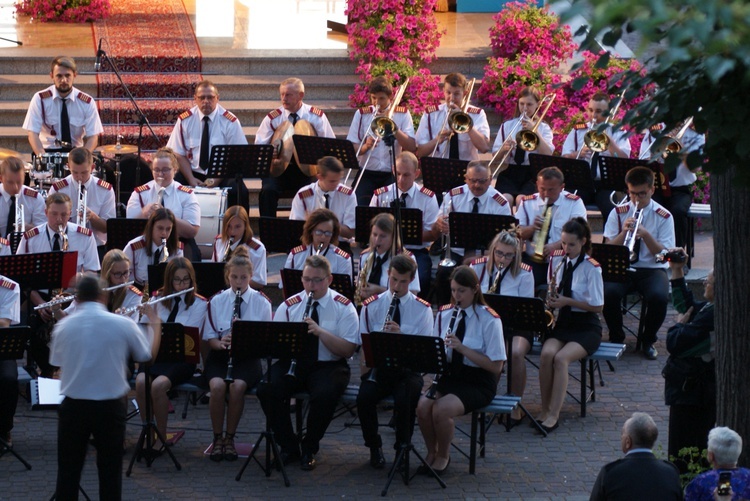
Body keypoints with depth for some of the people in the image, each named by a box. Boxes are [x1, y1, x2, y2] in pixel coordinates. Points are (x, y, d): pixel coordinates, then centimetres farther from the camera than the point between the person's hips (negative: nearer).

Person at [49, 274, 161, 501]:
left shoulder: (63, 326, -5)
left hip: (73, 405, 1)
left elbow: (57, 361, 9)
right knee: (110, 469, 9)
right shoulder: (122, 324, -9)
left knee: (68, 469, 10)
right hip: (111, 405, -1)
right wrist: (156, 324, 21)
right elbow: (149, 355, 4)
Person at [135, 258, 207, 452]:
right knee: (141, 382, -30)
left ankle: (161, 436, -15)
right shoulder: (159, 299, 10)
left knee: (158, 385, -32)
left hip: (183, 358, -3)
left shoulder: (199, 304, -1)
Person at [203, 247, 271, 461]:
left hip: (248, 357, -1)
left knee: (237, 386, -32)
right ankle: (217, 438, -12)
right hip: (220, 355, 1)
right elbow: (210, 337, 6)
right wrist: (220, 343, -18)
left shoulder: (261, 302, 1)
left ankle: (229, 438, -12)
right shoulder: (216, 301, 5)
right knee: (217, 385, -31)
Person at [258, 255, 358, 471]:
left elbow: (348, 350, -10)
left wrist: (320, 332, -23)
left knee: (325, 395, -36)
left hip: (328, 366, -2)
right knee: (266, 390, -26)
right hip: (292, 363, 3)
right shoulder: (289, 306, 7)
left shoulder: (343, 307, -1)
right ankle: (288, 447, -5)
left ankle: (309, 450, -9)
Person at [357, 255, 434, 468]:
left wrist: (401, 336, -23)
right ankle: (374, 447, -4)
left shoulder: (422, 309, 2)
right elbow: (363, 344, 4)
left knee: (405, 400, -33)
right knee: (364, 397, -30)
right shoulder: (371, 306, 5)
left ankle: (402, 448, -7)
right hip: (378, 367, 1)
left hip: (408, 369, -1)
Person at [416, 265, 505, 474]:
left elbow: (496, 366, -14)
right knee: (423, 406, -25)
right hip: (448, 376, 5)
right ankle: (431, 453, 0)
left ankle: (442, 457, -4)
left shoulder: (489, 320, -10)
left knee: (442, 409, -30)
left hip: (478, 382, -5)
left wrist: (463, 349, -24)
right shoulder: (444, 314, 6)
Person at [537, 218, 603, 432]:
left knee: (561, 358, -31)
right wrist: (553, 298, -2)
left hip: (586, 327, -4)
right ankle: (545, 411, -21)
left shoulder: (591, 268, -10)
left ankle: (553, 416, -31)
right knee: (546, 354, -27)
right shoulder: (557, 260, 6)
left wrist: (567, 301, -18)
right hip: (562, 322, 4)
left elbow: (597, 306, -10)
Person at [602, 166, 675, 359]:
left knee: (659, 297, -33)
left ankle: (648, 341, -4)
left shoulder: (663, 217, 0)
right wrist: (624, 232, -18)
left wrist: (646, 235, -22)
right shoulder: (618, 213, 4)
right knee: (609, 292, -32)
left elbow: (663, 255, -7)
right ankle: (616, 338, -4)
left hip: (652, 269, -1)